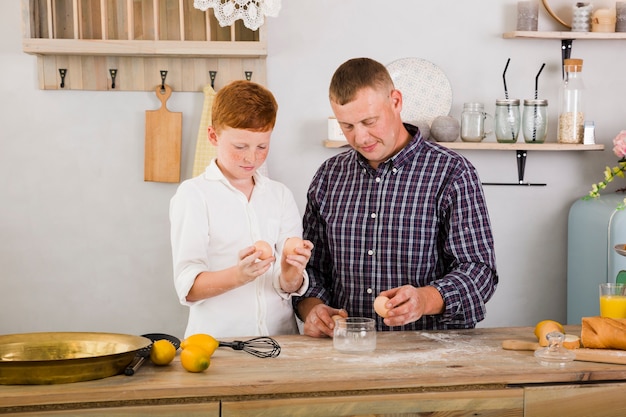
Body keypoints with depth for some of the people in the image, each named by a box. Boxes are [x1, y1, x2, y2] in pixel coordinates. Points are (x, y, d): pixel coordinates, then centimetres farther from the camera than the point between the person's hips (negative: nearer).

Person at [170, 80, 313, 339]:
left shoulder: (280, 195, 12)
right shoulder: (194, 194, 1)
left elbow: (287, 288, 5)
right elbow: (187, 287, -10)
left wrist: (290, 273, -17)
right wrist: (238, 276, -27)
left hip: (280, 339, 5)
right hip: (217, 341, -5)